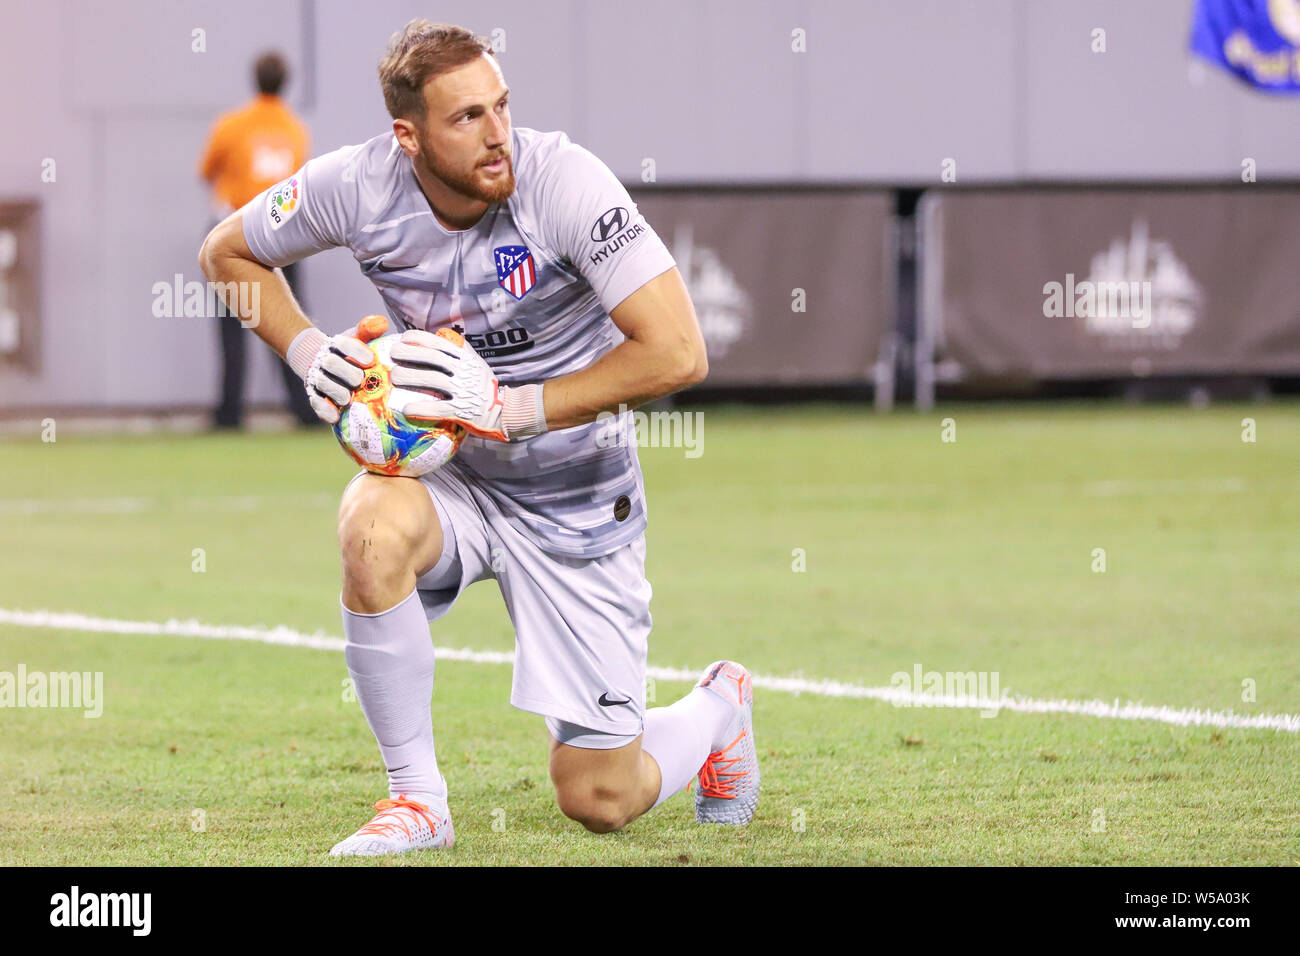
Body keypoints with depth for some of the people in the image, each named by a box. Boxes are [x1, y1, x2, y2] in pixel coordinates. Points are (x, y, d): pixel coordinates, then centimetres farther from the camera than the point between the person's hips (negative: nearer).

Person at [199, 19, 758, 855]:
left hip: (577, 497, -2)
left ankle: (717, 707, 36)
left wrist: (508, 406, -30)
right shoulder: (358, 188, -15)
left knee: (600, 802, -2)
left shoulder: (564, 181, -24)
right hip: (451, 477, 2)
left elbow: (678, 354, -28)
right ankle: (417, 797, -18)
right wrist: (307, 352, -11)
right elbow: (229, 252, 6)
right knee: (374, 527, -37)